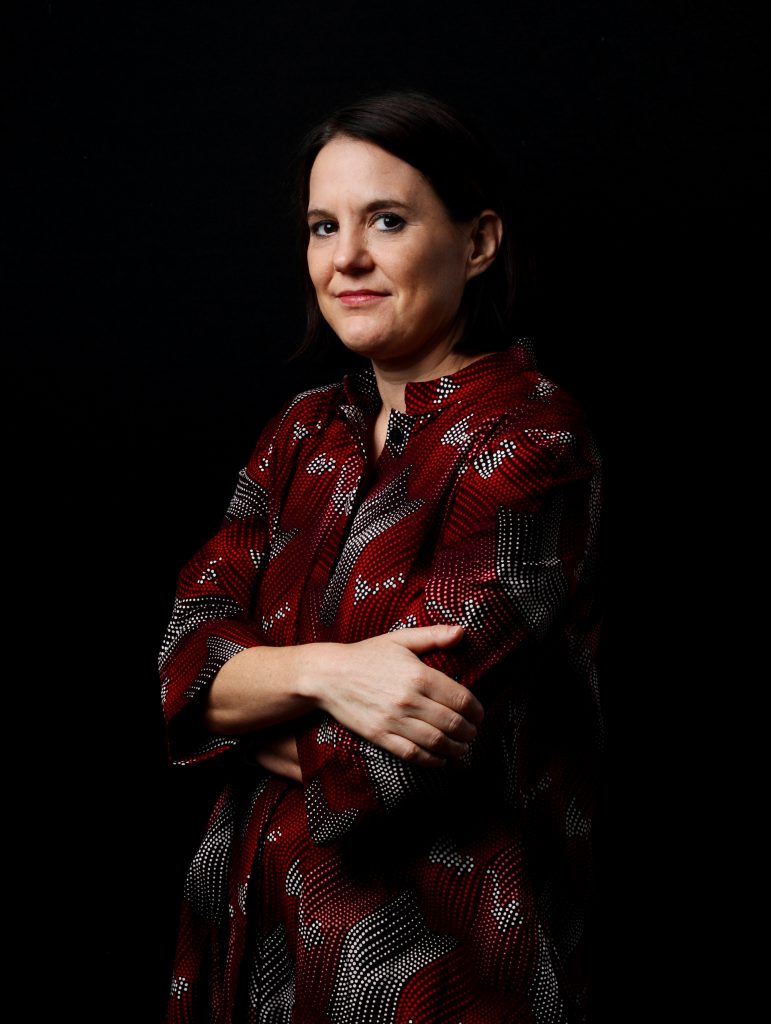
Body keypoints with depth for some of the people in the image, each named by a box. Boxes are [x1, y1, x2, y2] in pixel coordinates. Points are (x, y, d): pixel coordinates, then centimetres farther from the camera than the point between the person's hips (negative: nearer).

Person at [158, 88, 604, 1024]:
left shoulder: (530, 443, -17)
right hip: (257, 926, 6)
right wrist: (319, 673, -23)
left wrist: (249, 707, -8)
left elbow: (382, 768, -23)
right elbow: (185, 668, -5)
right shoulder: (307, 429, 4)